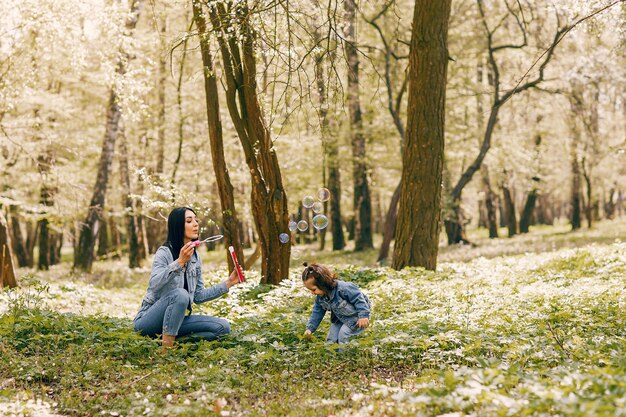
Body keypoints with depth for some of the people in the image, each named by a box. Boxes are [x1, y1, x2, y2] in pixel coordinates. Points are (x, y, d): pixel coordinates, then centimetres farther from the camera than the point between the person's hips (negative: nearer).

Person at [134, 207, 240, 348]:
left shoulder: (195, 257, 7)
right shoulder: (165, 252, -13)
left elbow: (198, 296, 11)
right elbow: (154, 285, -31)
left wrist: (228, 283, 6)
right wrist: (179, 262, -39)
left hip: (175, 319, 7)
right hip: (148, 319, -7)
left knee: (223, 327, -10)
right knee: (180, 294, -36)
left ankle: (175, 338, -11)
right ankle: (167, 347, -30)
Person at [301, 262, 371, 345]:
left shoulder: (343, 288, -34)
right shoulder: (320, 297, -8)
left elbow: (358, 299, -28)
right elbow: (317, 313, 3)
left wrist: (363, 316, -32)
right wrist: (310, 328, -6)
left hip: (356, 318, -8)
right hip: (341, 319, 8)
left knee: (343, 335, -20)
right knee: (331, 338, 0)